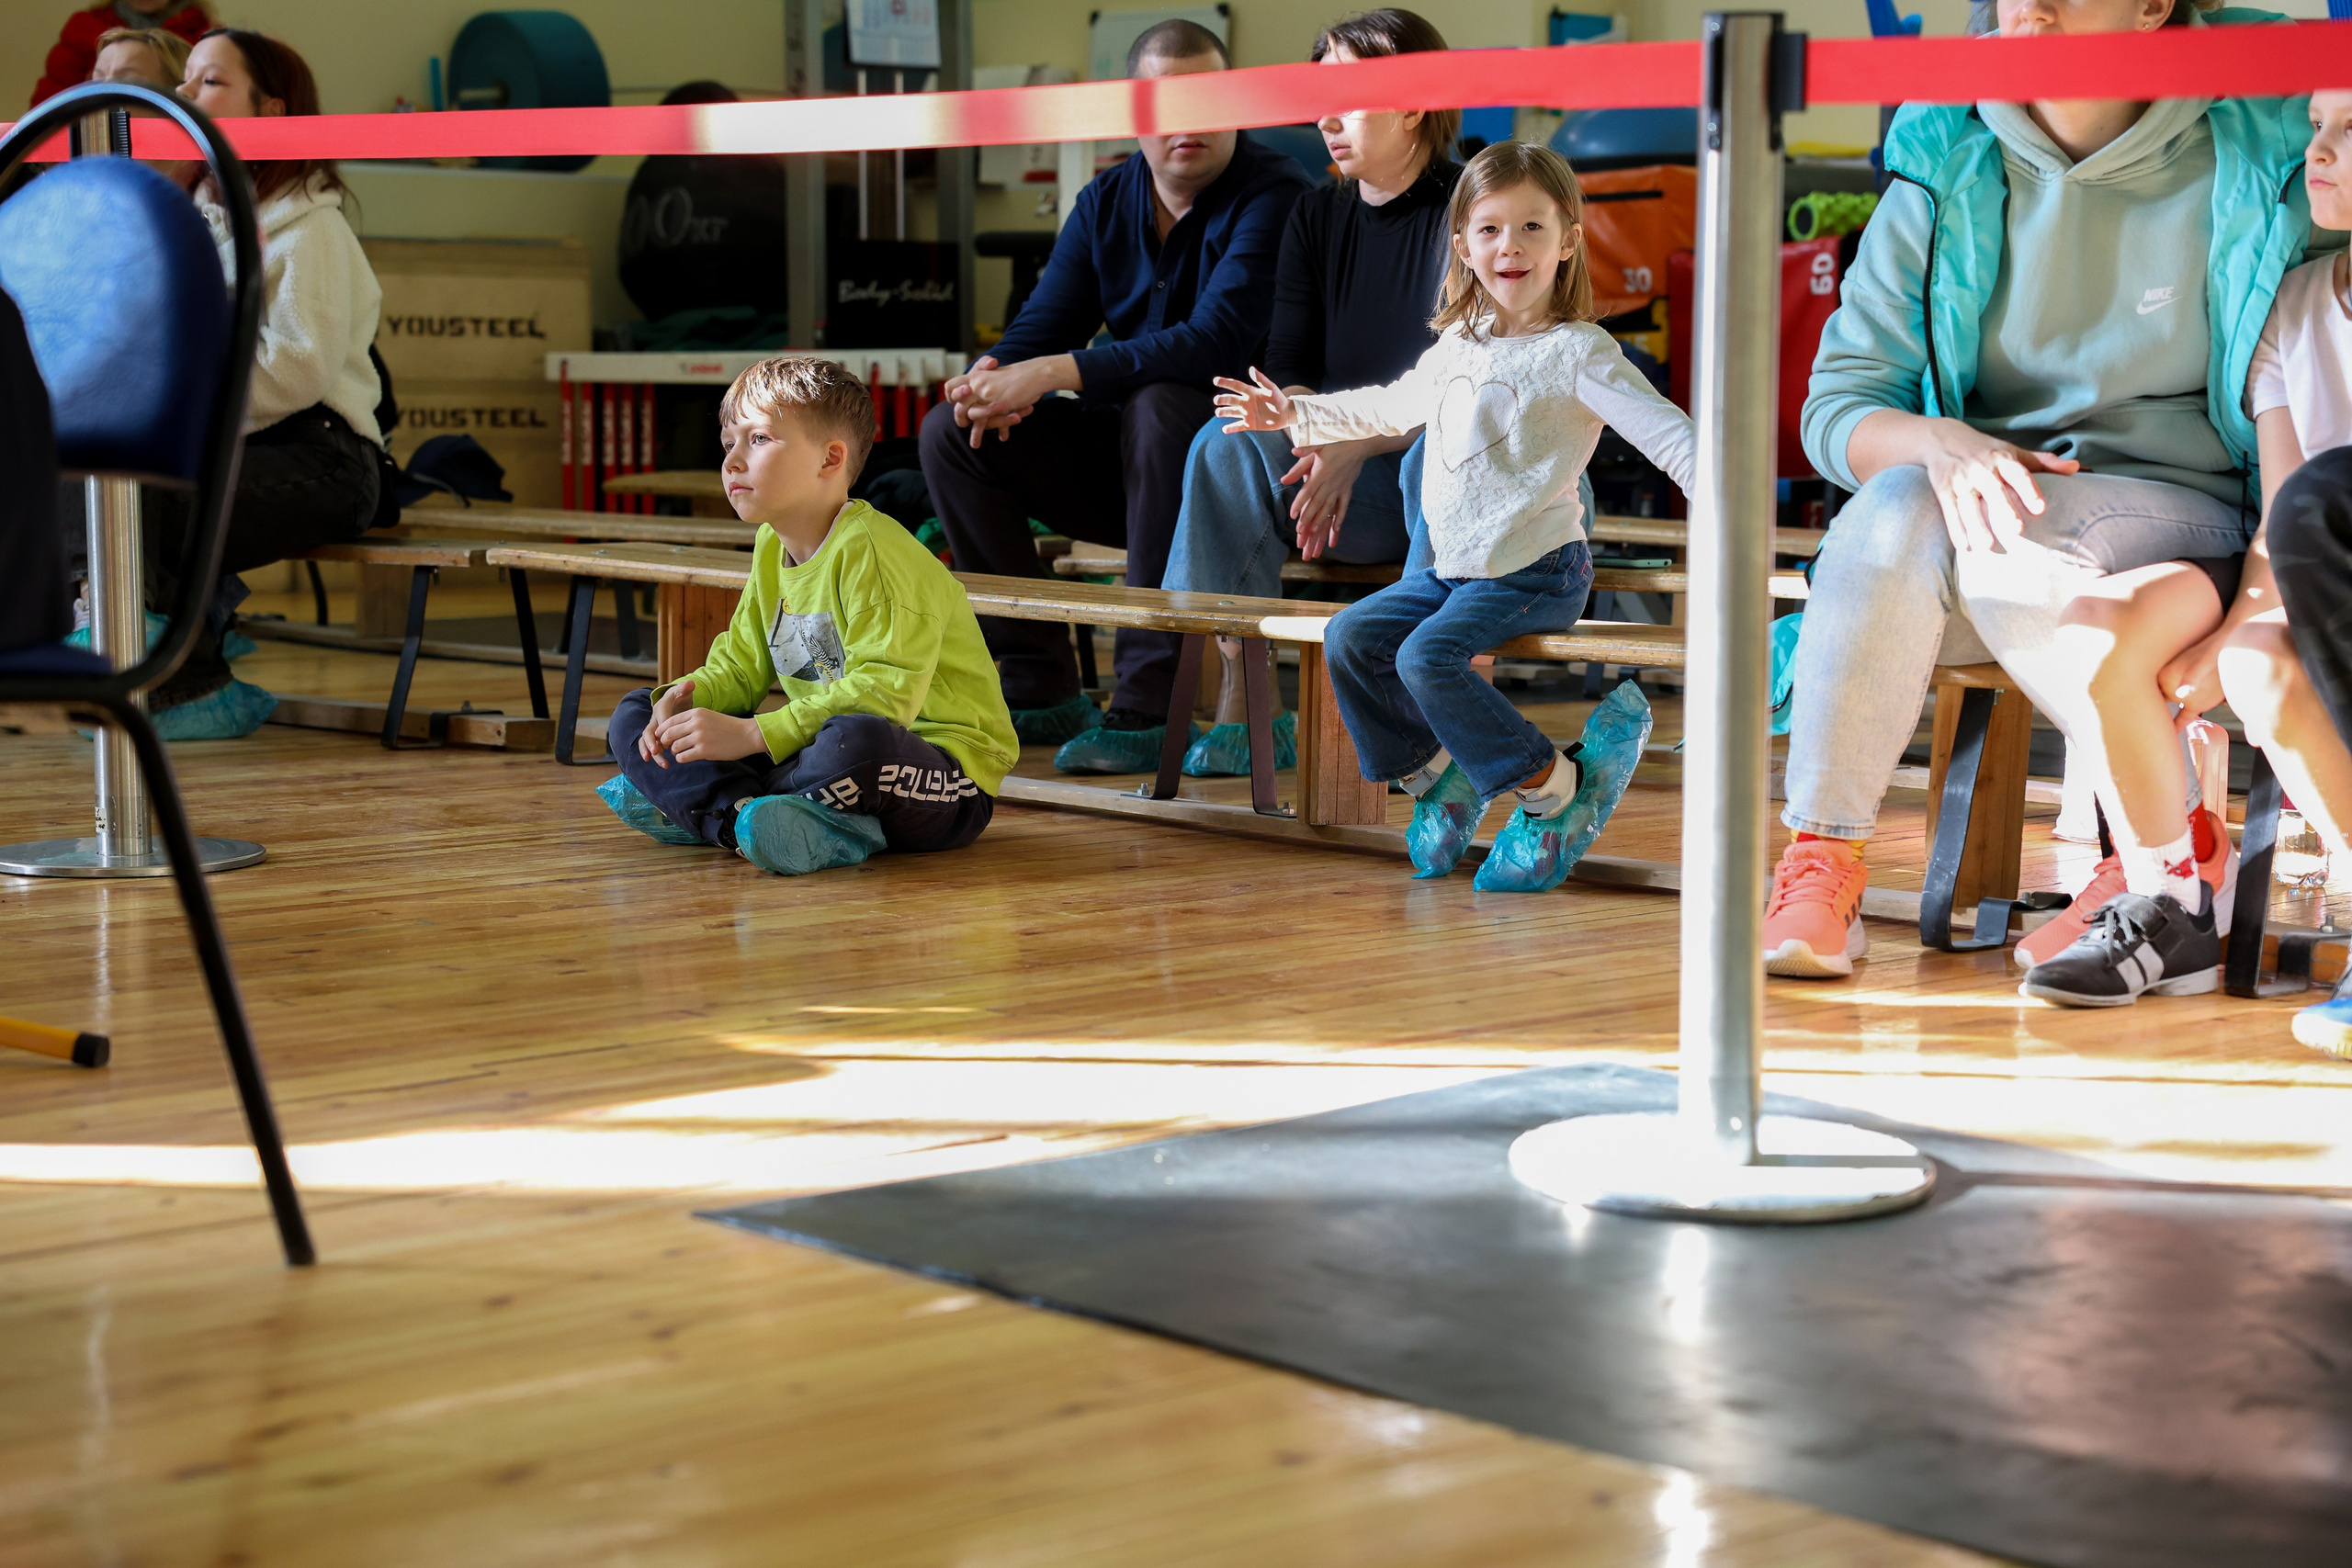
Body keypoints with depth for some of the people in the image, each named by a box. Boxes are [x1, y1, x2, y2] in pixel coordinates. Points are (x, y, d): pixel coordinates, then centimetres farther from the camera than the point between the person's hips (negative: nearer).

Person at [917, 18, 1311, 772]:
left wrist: (1055, 374, -32)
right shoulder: (1105, 202, 7)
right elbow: (1042, 327, 4)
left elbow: (1216, 341, -28)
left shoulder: (1273, 193, -15)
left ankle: (1152, 707, -35)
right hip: (1129, 458, 7)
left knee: (1159, 409, -38)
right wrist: (993, 377, -22)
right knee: (951, 431, -6)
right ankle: (1040, 689, -5)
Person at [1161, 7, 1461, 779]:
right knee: (1227, 442, -22)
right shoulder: (1316, 216, 14)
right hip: (1351, 485, 5)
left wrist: (1358, 444, -27)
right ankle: (1247, 709, -26)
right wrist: (1317, 439, -16)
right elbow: (1288, 367, 6)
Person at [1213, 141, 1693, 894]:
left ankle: (1558, 789, -14)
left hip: (1535, 571, -7)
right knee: (1350, 638, -6)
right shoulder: (1456, 348, 13)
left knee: (1428, 656, -26)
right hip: (1451, 569, 7)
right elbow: (1392, 406, 33)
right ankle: (1434, 775, 9)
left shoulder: (1576, 352, -9)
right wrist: (1296, 413, 35)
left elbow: (1667, 433, -19)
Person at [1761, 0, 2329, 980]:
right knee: (1896, 508, -32)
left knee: (2005, 554, -34)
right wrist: (1938, 441, -24)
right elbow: (1837, 410, 0)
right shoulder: (1945, 173, 2)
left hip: (2182, 506, -2)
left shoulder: (2260, 157, -4)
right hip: (1987, 498, 2)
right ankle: (1819, 865, -29)